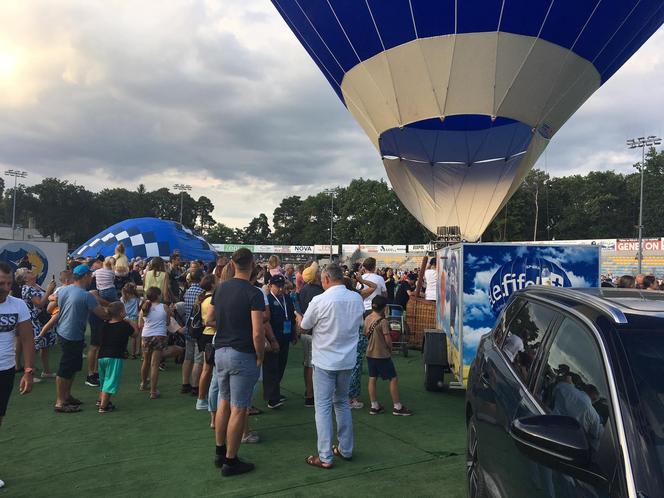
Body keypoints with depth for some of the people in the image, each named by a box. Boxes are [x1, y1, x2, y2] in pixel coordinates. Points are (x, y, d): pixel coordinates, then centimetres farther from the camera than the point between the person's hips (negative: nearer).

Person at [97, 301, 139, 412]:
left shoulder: (105, 325, 7)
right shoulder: (125, 326, -10)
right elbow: (135, 333, 2)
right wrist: (129, 322, 14)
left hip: (102, 356, 7)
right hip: (115, 357, -7)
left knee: (104, 380, 25)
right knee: (111, 382, -2)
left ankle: (101, 400, 40)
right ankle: (103, 406, -5)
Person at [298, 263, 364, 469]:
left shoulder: (320, 301, -17)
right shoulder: (357, 298, -2)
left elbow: (304, 327, -4)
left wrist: (300, 319, 18)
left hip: (325, 361, -5)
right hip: (347, 360, 5)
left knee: (323, 406, 3)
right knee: (342, 402, 20)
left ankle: (325, 457, 6)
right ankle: (346, 449, 28)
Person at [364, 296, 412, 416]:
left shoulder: (367, 319, 1)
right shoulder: (383, 321, -19)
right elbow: (388, 340, -16)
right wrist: (390, 349, 1)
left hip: (370, 353, 7)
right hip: (382, 355, -7)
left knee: (372, 379, 12)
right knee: (393, 379, 4)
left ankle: (374, 406, 18)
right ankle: (397, 407, 10)